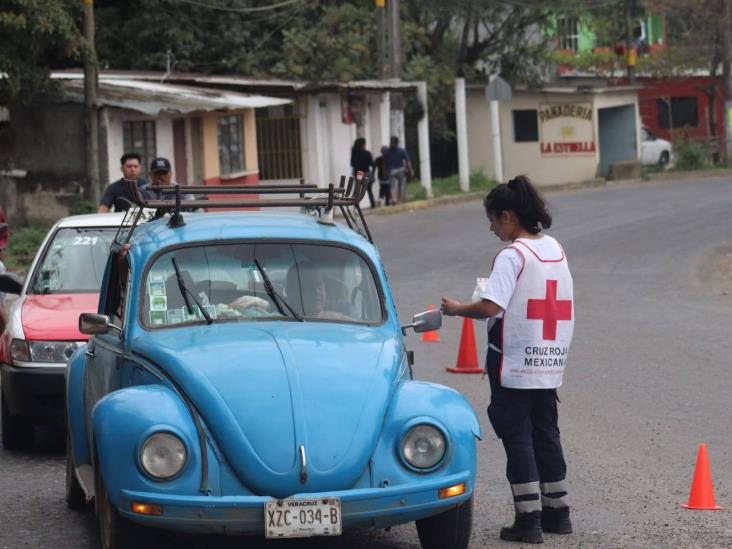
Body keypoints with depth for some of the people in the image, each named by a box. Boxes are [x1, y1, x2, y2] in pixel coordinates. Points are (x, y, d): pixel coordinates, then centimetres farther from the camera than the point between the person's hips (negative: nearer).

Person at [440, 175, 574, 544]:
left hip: (513, 366, -7)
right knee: (546, 434, 16)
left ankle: (528, 520, 1)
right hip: (550, 364, 7)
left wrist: (457, 309, -6)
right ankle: (557, 511, 22)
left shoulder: (513, 255, -16)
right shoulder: (555, 249, 8)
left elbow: (489, 307, -23)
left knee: (517, 438, 0)